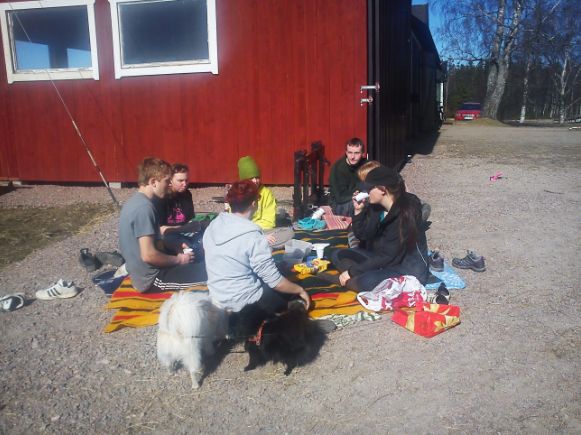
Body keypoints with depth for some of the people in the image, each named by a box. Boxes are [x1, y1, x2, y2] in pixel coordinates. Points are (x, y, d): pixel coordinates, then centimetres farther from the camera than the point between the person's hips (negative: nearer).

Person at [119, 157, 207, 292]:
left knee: (200, 265, 20)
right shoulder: (144, 207, -23)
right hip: (152, 279, -10)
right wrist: (178, 260, -12)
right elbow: (148, 255, -27)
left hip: (142, 273, 10)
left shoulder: (135, 201, 8)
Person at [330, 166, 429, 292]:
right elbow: (362, 235, 8)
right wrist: (358, 210, -8)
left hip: (410, 269, -9)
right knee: (338, 255, 1)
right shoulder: (376, 206, -3)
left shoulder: (405, 214, -26)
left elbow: (388, 256, -26)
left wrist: (351, 271, -22)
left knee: (368, 282, -35)